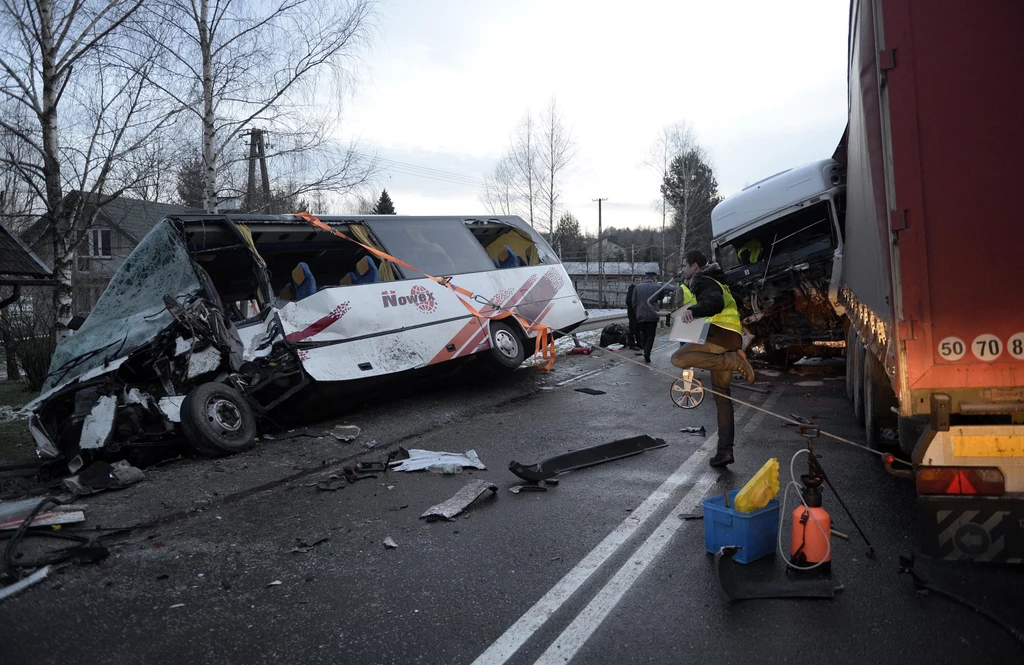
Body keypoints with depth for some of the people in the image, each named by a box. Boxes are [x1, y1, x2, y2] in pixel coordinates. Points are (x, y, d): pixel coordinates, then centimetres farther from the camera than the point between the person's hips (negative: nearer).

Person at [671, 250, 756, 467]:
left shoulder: (704, 282, -1)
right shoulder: (716, 283, 32)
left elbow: (715, 303, -21)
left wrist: (692, 310, -37)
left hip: (720, 335, -10)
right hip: (732, 339, 10)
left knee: (678, 358, -23)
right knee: (721, 393, 10)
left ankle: (733, 361, -25)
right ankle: (725, 450, 7)